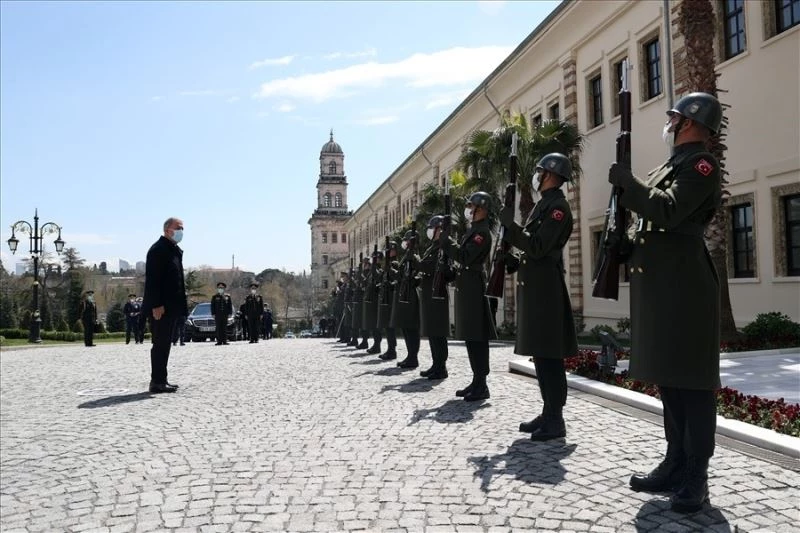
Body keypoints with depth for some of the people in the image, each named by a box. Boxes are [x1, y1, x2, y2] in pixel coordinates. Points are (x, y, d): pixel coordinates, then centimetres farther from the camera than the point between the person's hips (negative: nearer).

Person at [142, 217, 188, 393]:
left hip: (171, 306, 10)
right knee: (160, 344, -5)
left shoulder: (175, 250, 18)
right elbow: (152, 279, -18)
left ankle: (161, 380, 18)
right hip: (161, 307, -10)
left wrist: (181, 305, 17)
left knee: (164, 344, 12)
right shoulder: (158, 249, -11)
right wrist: (156, 305, -24)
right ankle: (157, 382, 0)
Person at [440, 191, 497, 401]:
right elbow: (460, 255, 20)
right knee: (470, 336, 12)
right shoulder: (472, 230, 18)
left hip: (473, 288, -10)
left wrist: (445, 239, -14)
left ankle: (481, 385, -2)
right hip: (465, 287, 10)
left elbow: (464, 256, -23)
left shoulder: (482, 232, -12)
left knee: (477, 337, -7)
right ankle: (476, 381, 20)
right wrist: (446, 240, 7)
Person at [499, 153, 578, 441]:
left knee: (548, 355, -7)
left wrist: (510, 225, -18)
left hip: (544, 287, -10)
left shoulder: (557, 205, -10)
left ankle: (555, 420, 0)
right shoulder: (544, 204, 20)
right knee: (540, 352, 12)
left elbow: (538, 247, -20)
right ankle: (548, 413, 20)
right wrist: (515, 262, 8)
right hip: (534, 285, 10)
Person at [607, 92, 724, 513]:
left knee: (692, 379, -3)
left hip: (684, 284, -9)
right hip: (656, 284, 10)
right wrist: (625, 186, 5)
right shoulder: (670, 165, 22)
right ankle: (675, 465, 22)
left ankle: (696, 477, 6)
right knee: (667, 377, 12)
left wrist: (627, 181, -13)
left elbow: (669, 211, -21)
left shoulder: (701, 163, -6)